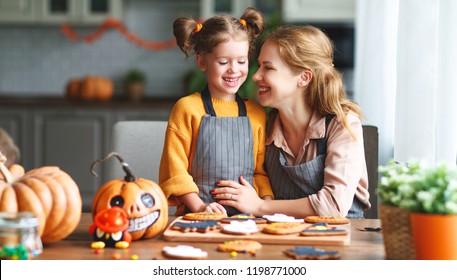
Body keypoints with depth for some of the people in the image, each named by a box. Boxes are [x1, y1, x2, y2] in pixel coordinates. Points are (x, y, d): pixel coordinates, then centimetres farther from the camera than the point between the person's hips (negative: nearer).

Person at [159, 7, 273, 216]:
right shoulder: (187, 108, 2)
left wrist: (268, 204, 1)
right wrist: (198, 206, -11)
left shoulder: (256, 113, 12)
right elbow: (174, 168, -1)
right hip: (196, 218, -3)